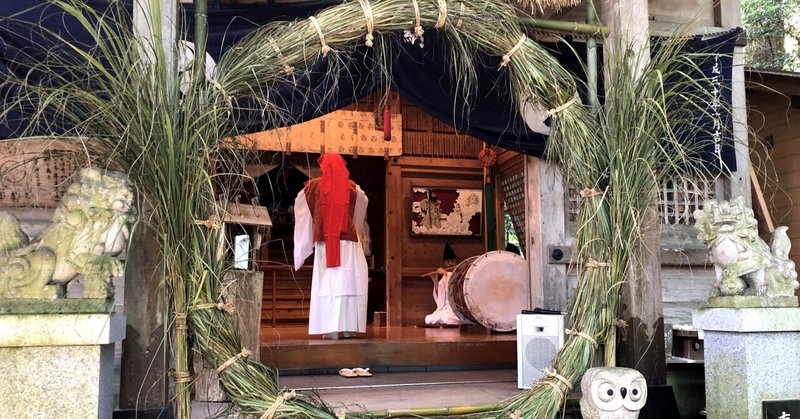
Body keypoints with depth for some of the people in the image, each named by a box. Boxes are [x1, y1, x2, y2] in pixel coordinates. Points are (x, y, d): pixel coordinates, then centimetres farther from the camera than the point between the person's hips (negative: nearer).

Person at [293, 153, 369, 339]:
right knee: (349, 283, 1)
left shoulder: (314, 185, 5)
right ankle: (349, 327, -3)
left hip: (324, 243, 0)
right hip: (348, 242, 0)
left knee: (328, 284, -1)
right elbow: (363, 202, 28)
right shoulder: (351, 187, 8)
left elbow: (300, 202, 21)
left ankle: (331, 329, -7)